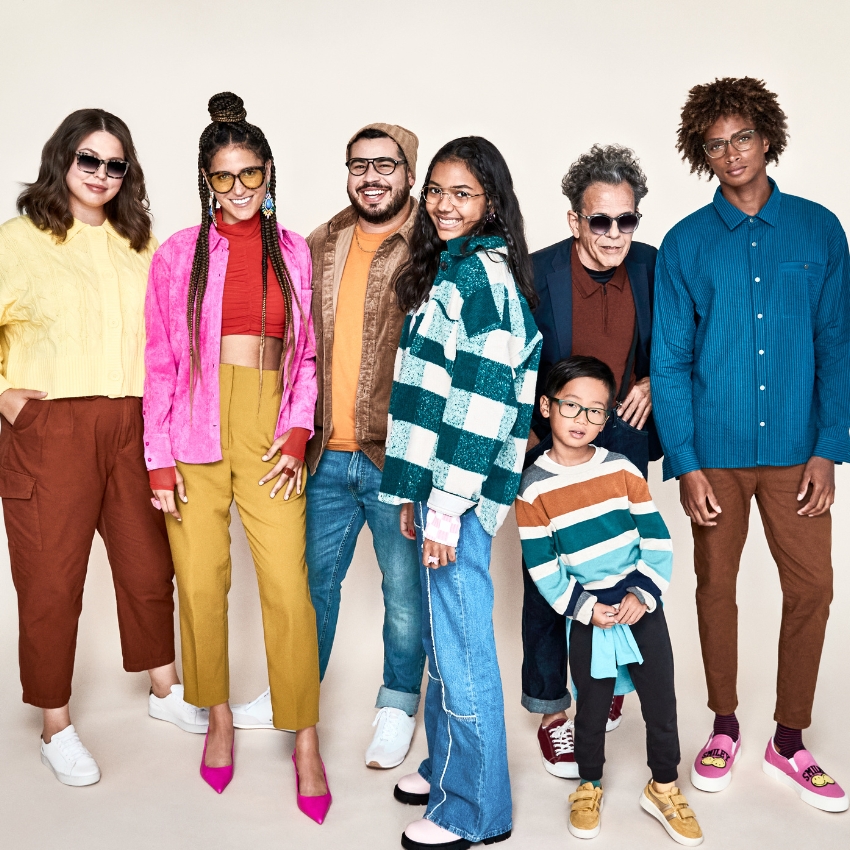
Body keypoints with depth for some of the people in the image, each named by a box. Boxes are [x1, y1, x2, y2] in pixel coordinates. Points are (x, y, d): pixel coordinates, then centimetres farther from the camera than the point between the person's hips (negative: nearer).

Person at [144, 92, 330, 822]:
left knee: (288, 586, -5)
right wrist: (159, 459, -2)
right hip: (196, 436, 0)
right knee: (200, 582, 5)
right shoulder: (179, 254, 5)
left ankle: (305, 742, 10)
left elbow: (308, 354, 10)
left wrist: (296, 433, -2)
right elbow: (160, 362, 3)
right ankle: (219, 718, 28)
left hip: (268, 430, 0)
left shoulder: (294, 252, 9)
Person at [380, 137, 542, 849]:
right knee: (445, 637, 19)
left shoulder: (481, 273, -13)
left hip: (459, 492, -9)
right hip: (436, 483, 9)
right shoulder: (451, 268, 17)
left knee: (461, 648, 1)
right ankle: (447, 766, 36)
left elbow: (482, 401, -20)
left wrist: (445, 509, -19)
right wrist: (415, 492, 16)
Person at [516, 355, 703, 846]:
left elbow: (656, 536, -1)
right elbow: (542, 566, -7)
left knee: (661, 700, 9)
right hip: (587, 613, -1)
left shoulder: (622, 469, -4)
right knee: (592, 706, 11)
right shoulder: (535, 486, -8)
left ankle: (664, 788, 30)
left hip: (643, 603, 2)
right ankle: (590, 786, 34)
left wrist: (644, 594, -11)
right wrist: (584, 607, -13)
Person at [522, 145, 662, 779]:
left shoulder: (653, 266, -2)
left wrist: (654, 381, -5)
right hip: (550, 445, -3)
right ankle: (552, 710, 19)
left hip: (624, 442, 3)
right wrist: (523, 432, -12)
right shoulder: (536, 273, -13)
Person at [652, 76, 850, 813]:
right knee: (717, 586, 9)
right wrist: (684, 462, -7)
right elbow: (670, 360, 0)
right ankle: (725, 726, 28)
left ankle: (790, 738, 21)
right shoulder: (686, 244, 2)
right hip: (715, 449, 0)